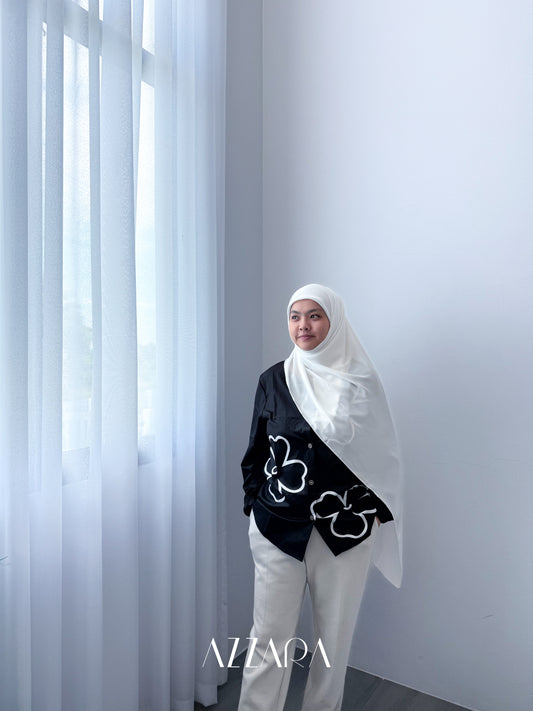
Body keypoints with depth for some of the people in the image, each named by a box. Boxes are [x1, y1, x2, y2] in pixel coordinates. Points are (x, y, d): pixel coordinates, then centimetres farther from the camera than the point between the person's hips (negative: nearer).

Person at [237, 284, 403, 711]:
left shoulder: (361, 382, -3)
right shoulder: (274, 380, 0)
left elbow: (381, 452, 4)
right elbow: (256, 450, 7)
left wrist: (375, 512, 2)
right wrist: (255, 506, 5)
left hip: (344, 531, 0)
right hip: (277, 528, 0)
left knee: (335, 637, 15)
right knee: (270, 637, 8)